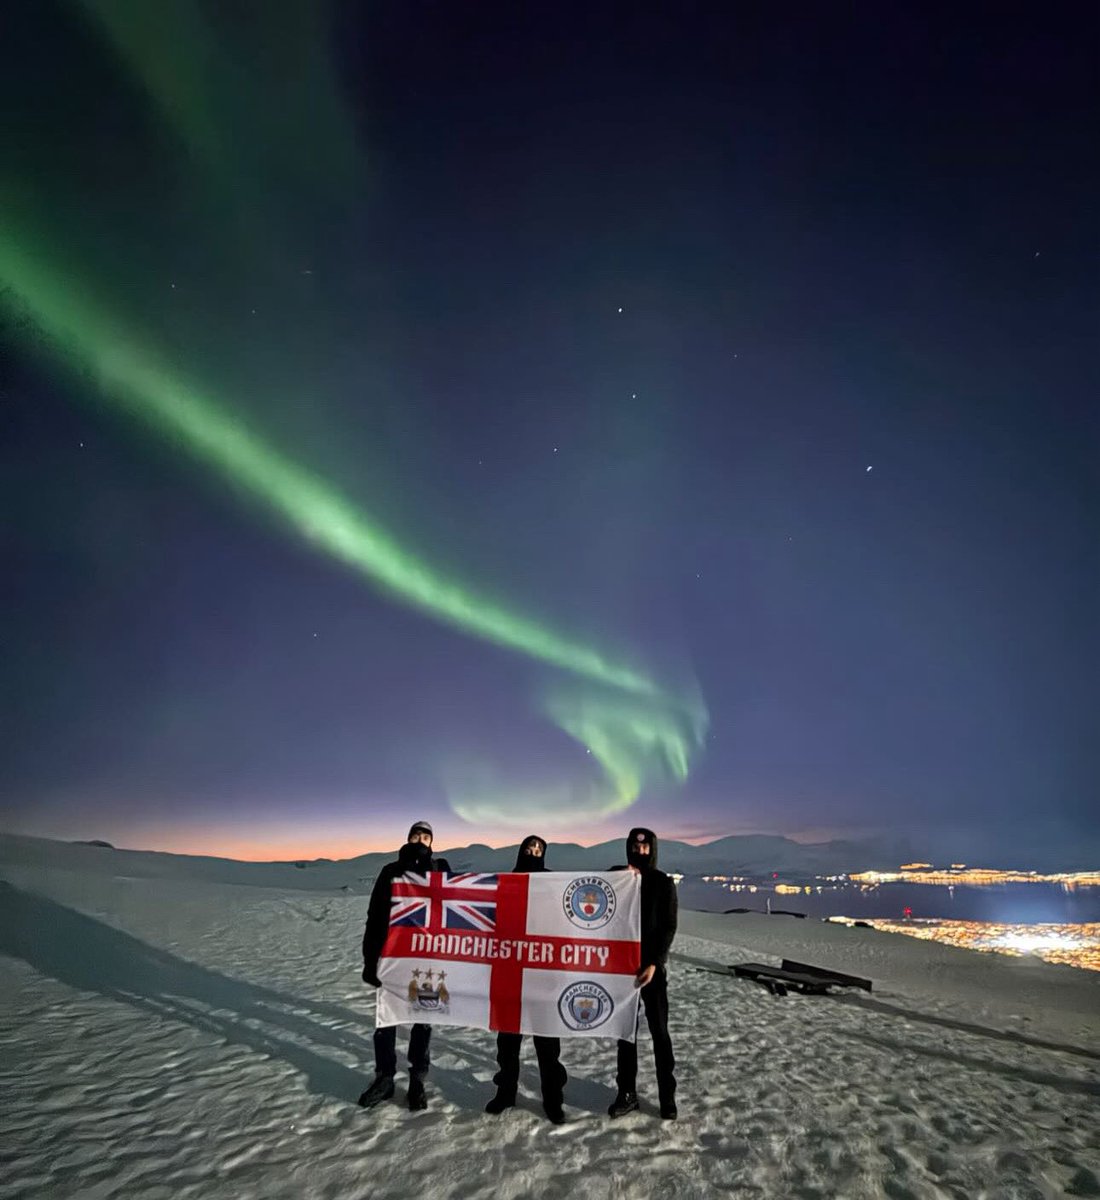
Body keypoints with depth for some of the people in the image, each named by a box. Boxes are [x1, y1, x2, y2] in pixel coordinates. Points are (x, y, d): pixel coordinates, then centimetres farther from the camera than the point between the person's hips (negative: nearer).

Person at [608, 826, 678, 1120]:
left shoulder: (663, 882, -4)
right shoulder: (617, 876, 3)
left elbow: (669, 927, -7)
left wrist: (654, 963, -17)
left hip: (652, 966, -2)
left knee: (659, 1032, 2)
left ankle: (667, 1095, 12)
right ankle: (627, 1092, 17)